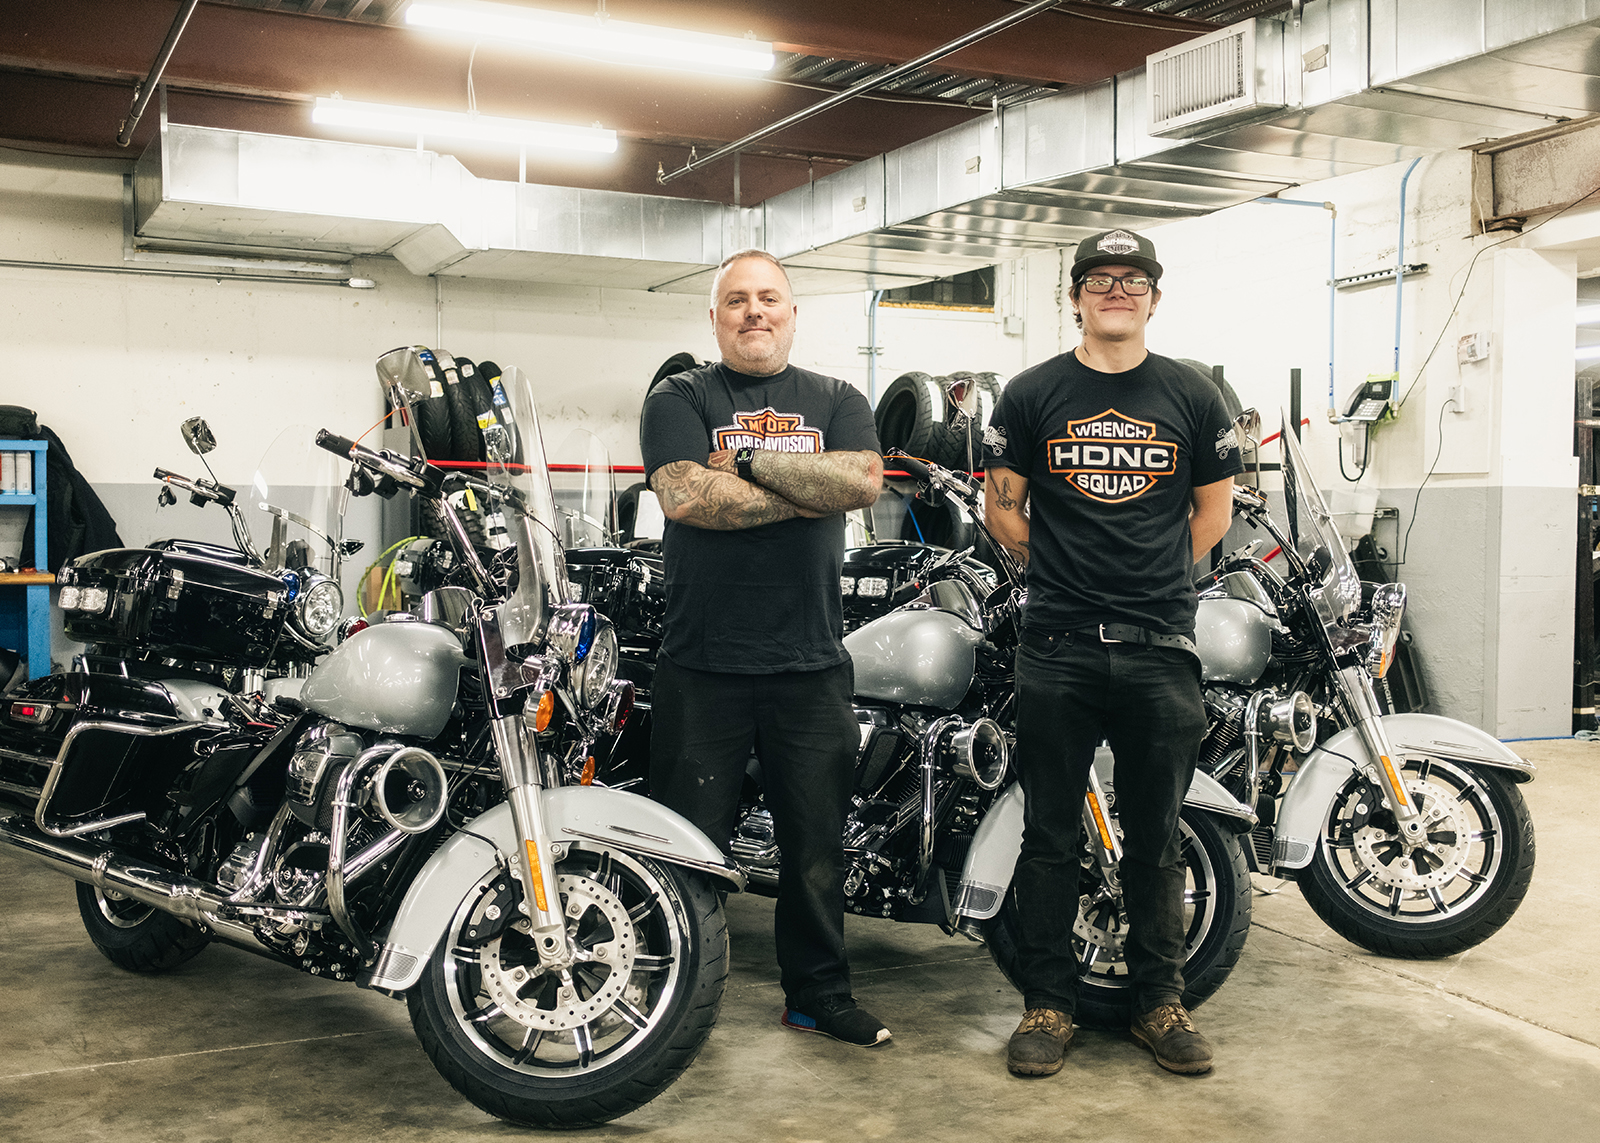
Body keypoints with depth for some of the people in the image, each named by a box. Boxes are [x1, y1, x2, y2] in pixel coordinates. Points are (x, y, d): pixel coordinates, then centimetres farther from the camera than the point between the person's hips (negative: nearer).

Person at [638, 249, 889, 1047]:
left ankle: (818, 995, 27)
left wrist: (751, 458, -11)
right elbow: (686, 495, -14)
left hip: (812, 665, 3)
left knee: (817, 845, 12)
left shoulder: (836, 402, 13)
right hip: (702, 664, -2)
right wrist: (809, 495, -9)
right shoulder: (679, 400, 4)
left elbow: (862, 480, -7)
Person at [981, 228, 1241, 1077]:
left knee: (1155, 837, 10)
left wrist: (1156, 579, 10)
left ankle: (1159, 999, 23)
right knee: (1049, 835, 5)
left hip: (1161, 648, 1)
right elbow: (1003, 510, 9)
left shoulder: (1193, 397, 8)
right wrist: (1063, 570, 7)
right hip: (1056, 649, -1)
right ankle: (1047, 1001, 17)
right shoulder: (1031, 394, 4)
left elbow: (1214, 510, 15)